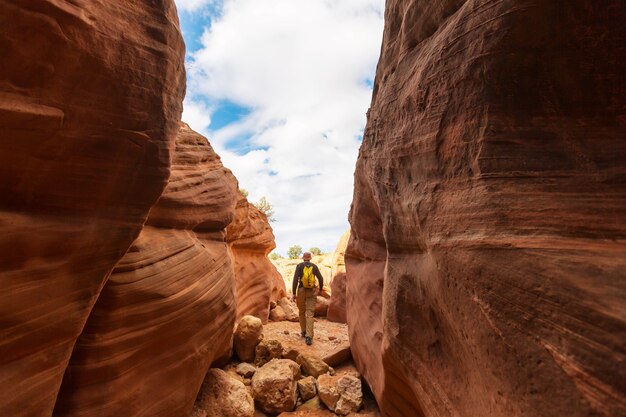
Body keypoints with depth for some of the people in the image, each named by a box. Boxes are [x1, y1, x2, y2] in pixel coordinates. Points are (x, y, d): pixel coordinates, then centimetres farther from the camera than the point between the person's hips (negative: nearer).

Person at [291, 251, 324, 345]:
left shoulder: (299, 266, -4)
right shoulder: (314, 266, 1)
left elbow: (295, 279, -12)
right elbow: (320, 279, -2)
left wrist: (294, 293, -7)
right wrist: (320, 289, 16)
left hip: (301, 291, -1)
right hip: (312, 292, 1)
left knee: (302, 312, 20)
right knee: (310, 314, -2)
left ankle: (303, 331, 33)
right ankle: (309, 336, -14)